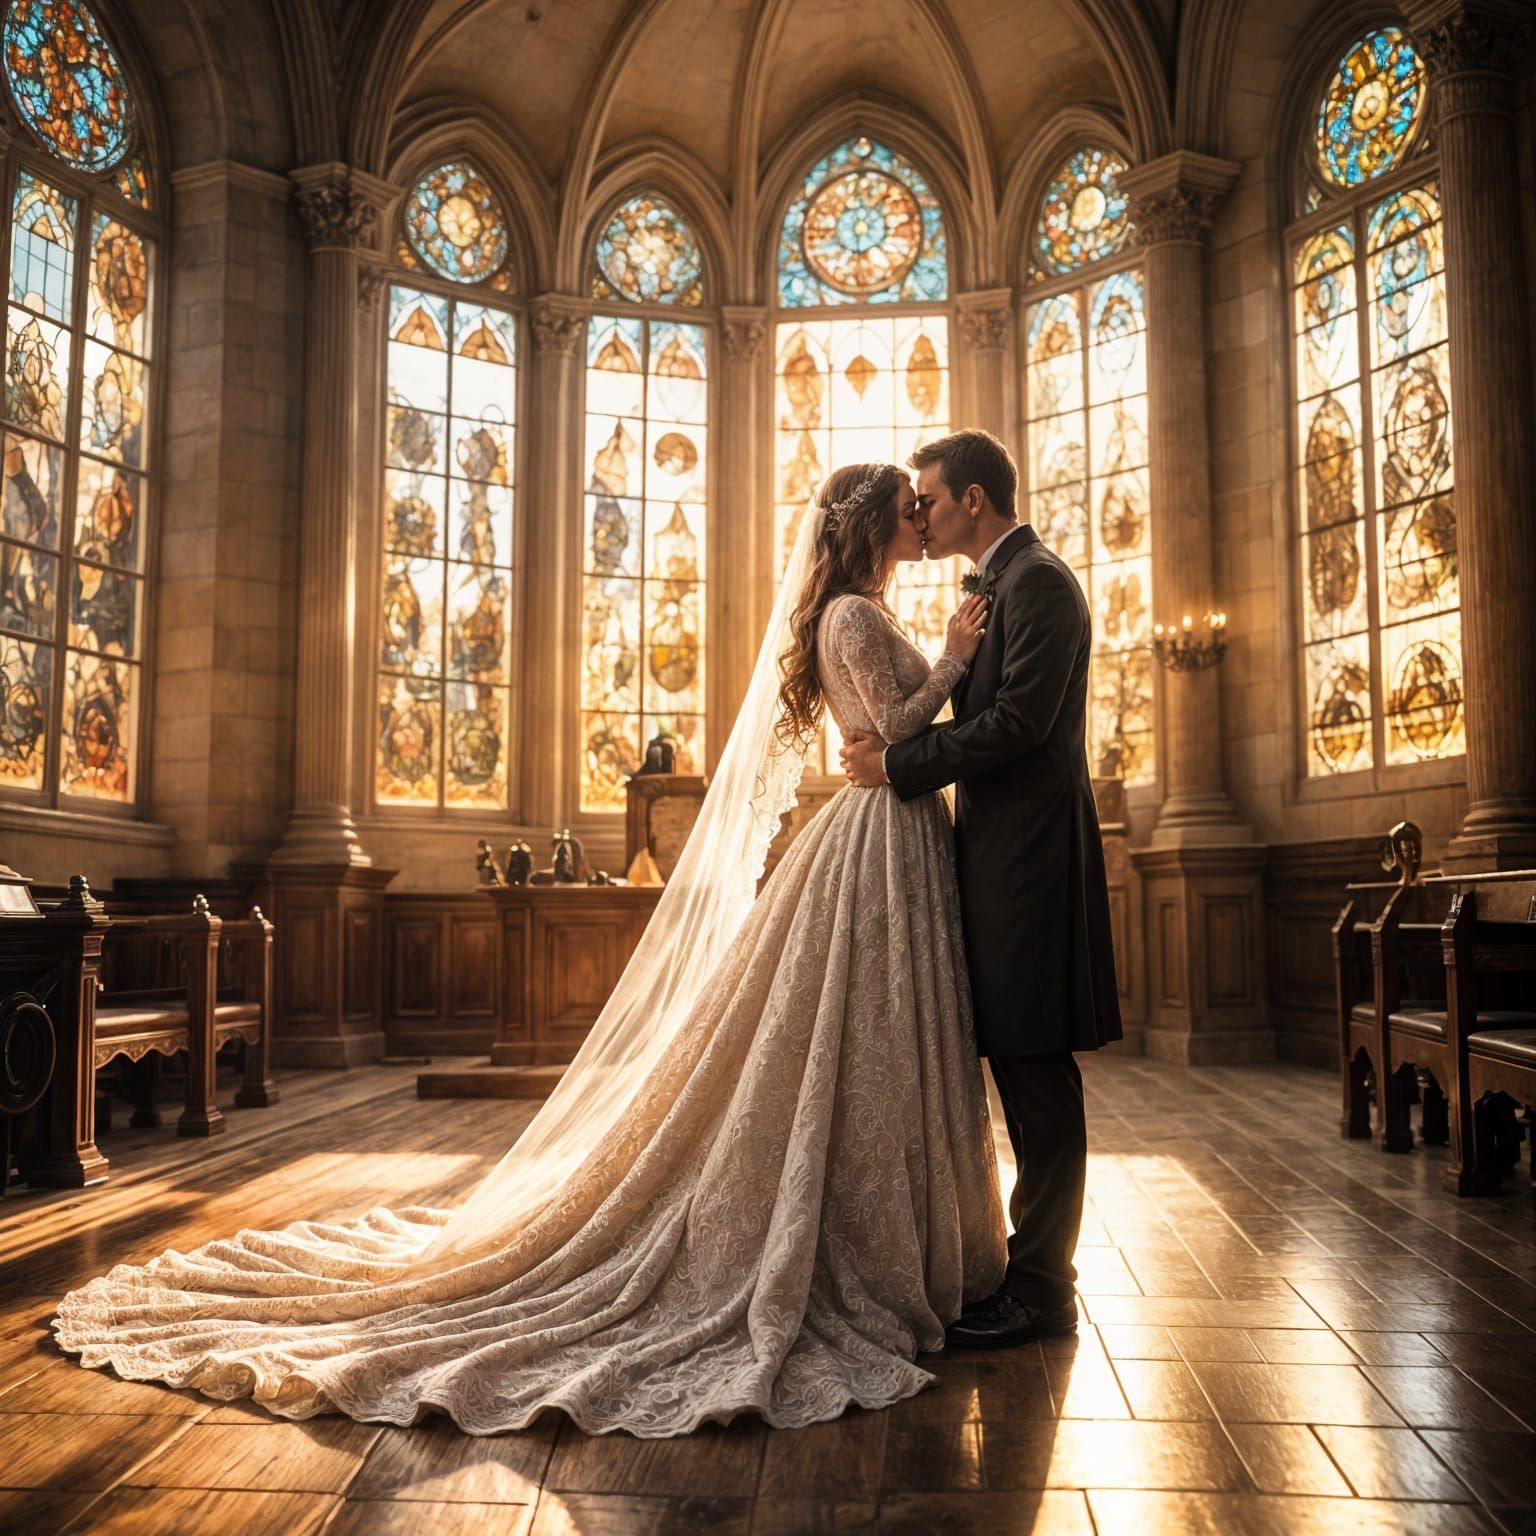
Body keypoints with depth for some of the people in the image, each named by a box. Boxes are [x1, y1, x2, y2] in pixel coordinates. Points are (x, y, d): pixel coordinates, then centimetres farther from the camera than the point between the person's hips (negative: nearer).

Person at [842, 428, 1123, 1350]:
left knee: (1039, 1078, -3)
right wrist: (897, 745, 5)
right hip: (1002, 851, 10)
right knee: (1026, 1077, 14)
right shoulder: (997, 587, 21)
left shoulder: (1038, 582, -10)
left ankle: (1040, 1291, 6)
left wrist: (898, 765, -14)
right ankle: (1037, 1267, 25)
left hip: (1030, 857, -10)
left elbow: (1018, 721, -20)